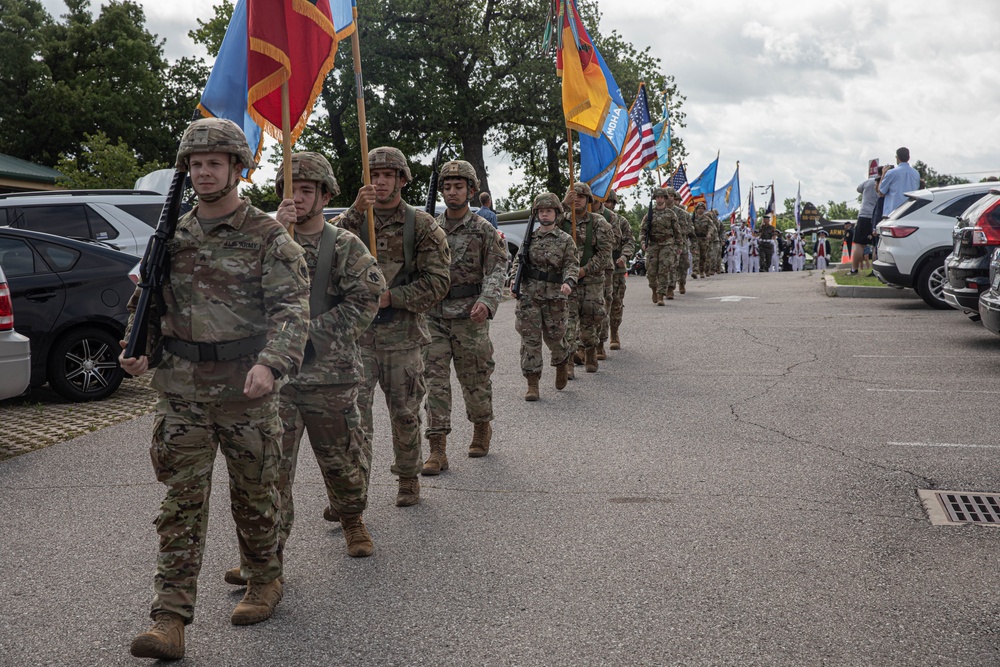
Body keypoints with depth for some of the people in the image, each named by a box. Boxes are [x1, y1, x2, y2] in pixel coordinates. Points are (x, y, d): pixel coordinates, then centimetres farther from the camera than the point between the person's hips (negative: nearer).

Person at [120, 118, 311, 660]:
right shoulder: (173, 235, 10)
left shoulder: (268, 237, -5)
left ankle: (264, 581, 33)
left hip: (246, 390, -3)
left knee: (253, 494, 11)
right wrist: (138, 348, 1)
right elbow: (146, 301, 20)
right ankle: (170, 619, 2)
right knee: (182, 499, 1)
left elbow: (290, 308, -14)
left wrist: (270, 364, -31)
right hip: (181, 390, 3)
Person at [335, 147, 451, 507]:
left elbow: (438, 279, -4)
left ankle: (408, 479, 29)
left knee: (404, 412, 11)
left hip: (402, 333, 0)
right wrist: (355, 211, -24)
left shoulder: (421, 224, 2)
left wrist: (392, 297, -12)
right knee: (353, 409, -7)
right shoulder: (351, 219, 6)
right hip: (357, 331, 1)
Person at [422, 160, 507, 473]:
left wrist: (486, 301, -26)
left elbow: (496, 270, -9)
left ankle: (482, 429, 35)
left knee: (475, 379, 9)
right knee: (435, 380, -4)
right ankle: (437, 450, -2)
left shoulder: (484, 230, -1)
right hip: (433, 315, 3)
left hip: (469, 317, -3)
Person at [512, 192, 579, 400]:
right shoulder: (529, 238, 9)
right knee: (530, 338, -2)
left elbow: (572, 264, -4)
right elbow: (518, 261, 14)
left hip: (554, 296, -2)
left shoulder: (565, 240, 1)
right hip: (528, 295, 2)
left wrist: (568, 282, -23)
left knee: (554, 335, 7)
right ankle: (532, 384, 3)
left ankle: (562, 363, 40)